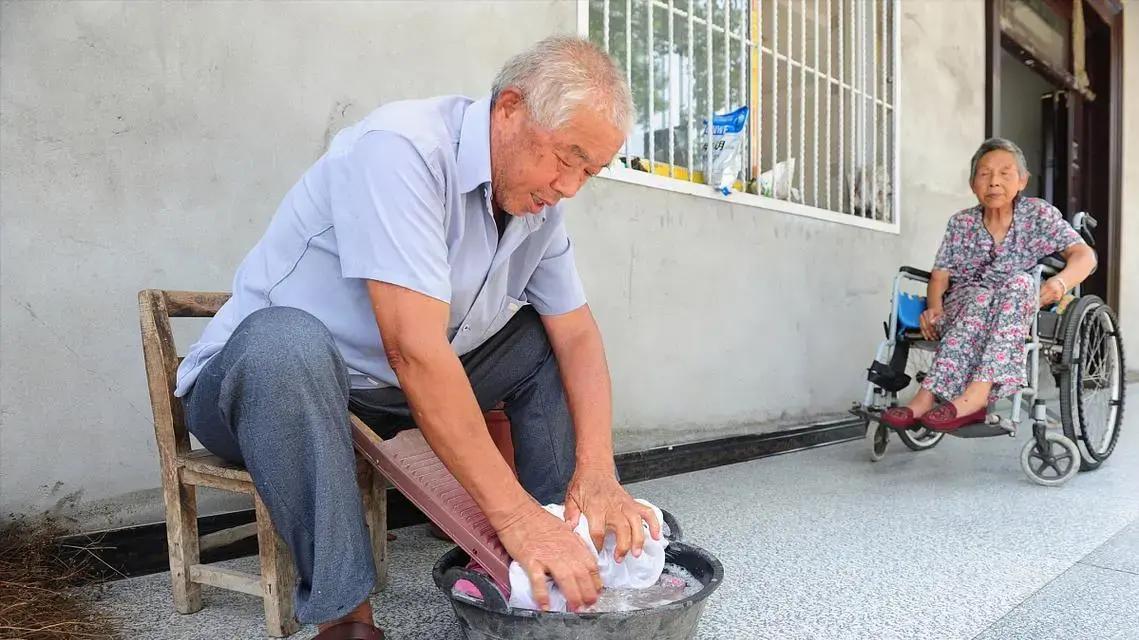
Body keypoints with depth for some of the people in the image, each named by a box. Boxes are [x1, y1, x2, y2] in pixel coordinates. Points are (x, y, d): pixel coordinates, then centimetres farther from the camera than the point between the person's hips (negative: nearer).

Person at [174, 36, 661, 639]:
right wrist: (514, 514, -34)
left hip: (395, 396, 6)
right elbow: (414, 349, -35)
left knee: (548, 339, -3)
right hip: (261, 370, -6)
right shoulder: (401, 149, -27)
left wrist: (596, 474, -19)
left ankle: (565, 550, 0)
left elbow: (578, 336, -4)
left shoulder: (538, 203, -3)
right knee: (288, 341, -38)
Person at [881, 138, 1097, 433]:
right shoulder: (960, 224, 12)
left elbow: (1084, 256, -5)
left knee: (1019, 281, -34)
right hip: (961, 306, 1)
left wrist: (1060, 281, -29)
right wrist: (935, 307, -17)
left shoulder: (1039, 214, 7)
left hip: (1022, 311, -1)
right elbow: (940, 276, 6)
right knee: (980, 296, -34)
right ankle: (976, 398, -49)